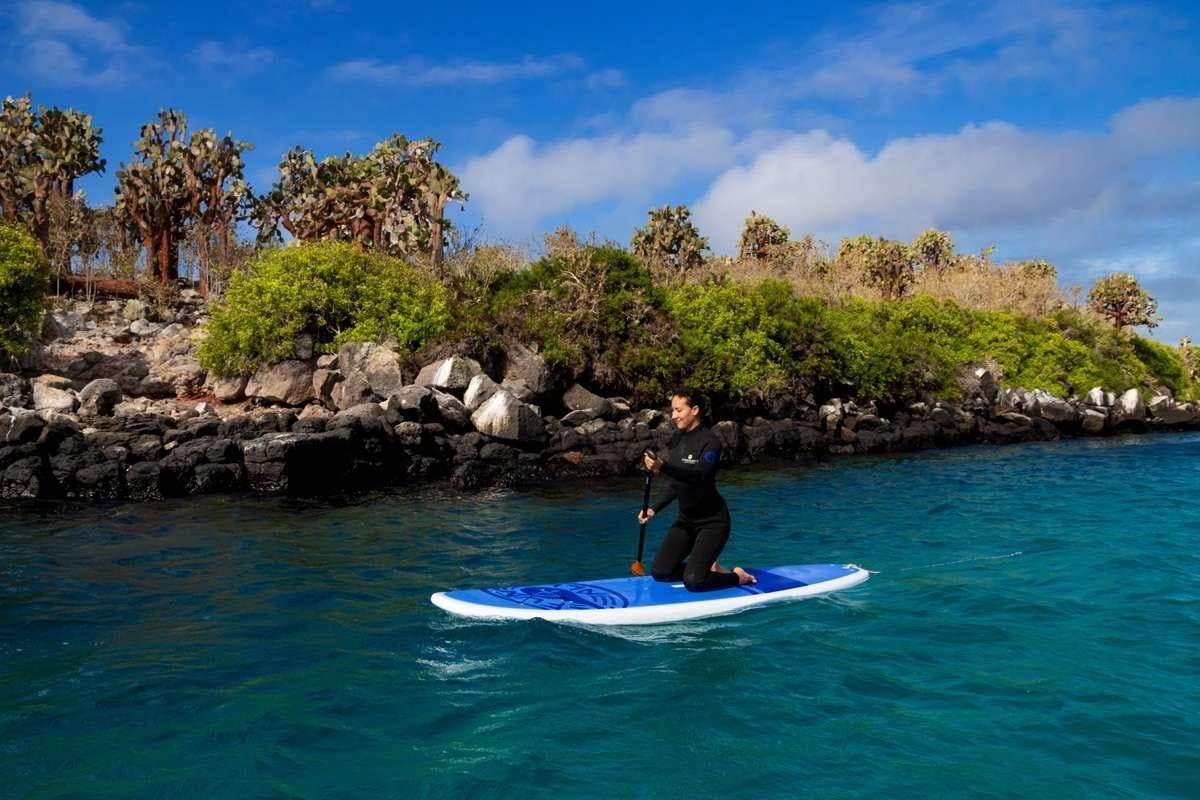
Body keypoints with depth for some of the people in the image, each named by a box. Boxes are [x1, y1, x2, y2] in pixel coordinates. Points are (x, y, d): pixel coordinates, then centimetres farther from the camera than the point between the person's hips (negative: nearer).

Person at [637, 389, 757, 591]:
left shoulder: (710, 441, -19)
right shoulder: (677, 438, 4)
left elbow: (698, 476, -37)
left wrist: (663, 467, -49)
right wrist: (654, 509, 4)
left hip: (712, 520, -8)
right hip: (686, 519, 8)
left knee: (692, 581, -17)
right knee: (660, 572, 2)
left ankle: (737, 576, 10)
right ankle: (708, 568, 22)